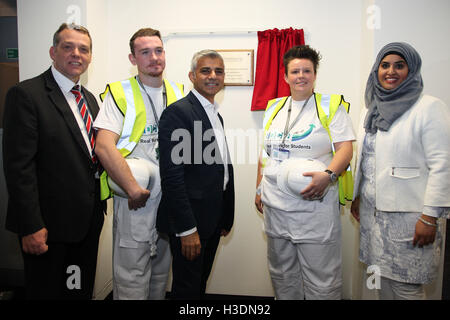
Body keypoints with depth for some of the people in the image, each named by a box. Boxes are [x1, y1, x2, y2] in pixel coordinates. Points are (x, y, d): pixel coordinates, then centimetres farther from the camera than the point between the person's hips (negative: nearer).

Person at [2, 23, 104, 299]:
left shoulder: (89, 98, 12)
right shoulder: (26, 94, -11)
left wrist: (98, 209, 8)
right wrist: (31, 226, -19)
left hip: (88, 221, 7)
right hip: (49, 224, -6)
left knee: (82, 290, 20)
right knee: (46, 291, 12)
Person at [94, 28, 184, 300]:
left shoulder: (178, 93, 9)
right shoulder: (120, 93, -6)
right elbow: (104, 147, -16)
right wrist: (133, 189, -19)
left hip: (171, 197, 5)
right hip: (135, 198, -5)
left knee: (161, 271, 19)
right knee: (131, 276, 4)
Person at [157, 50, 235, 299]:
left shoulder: (216, 115, 14)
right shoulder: (177, 112, -14)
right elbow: (171, 175, -21)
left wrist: (226, 218, 16)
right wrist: (187, 229, -22)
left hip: (213, 221, 8)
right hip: (189, 223, -8)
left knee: (201, 283, 22)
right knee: (187, 289, 7)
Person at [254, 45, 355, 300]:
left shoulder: (331, 106, 0)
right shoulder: (274, 108, 13)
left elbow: (345, 149, -7)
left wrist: (328, 175, -24)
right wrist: (259, 189, 14)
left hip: (315, 207, -4)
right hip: (275, 206, 5)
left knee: (321, 280, 4)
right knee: (282, 274, 18)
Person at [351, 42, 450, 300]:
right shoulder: (371, 109, 12)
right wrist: (356, 196, 18)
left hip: (408, 213, -6)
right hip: (373, 209, 6)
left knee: (406, 287, 1)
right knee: (383, 277, 14)